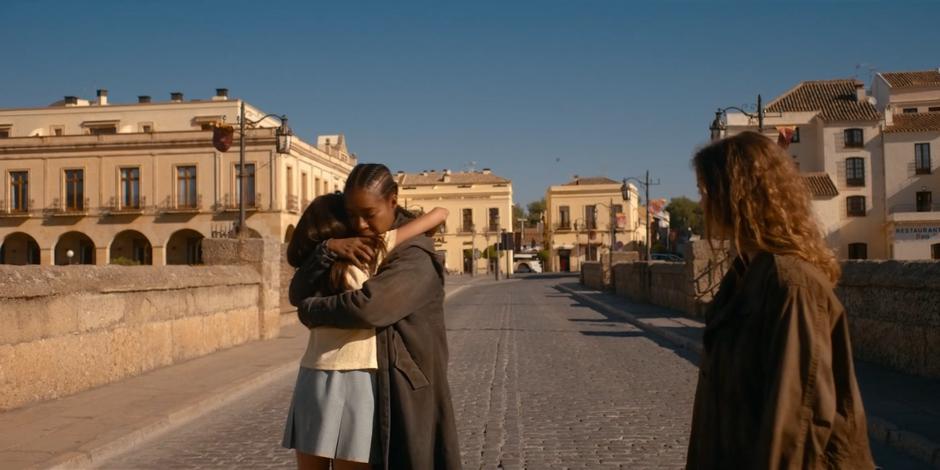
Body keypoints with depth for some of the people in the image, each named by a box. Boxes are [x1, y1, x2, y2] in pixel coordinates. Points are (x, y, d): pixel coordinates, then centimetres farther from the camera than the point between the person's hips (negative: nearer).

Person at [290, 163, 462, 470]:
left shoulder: (415, 257, -16)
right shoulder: (352, 252, 9)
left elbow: (367, 307, -31)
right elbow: (298, 294, 2)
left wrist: (311, 310, -13)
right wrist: (327, 249, -15)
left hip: (406, 392, -7)